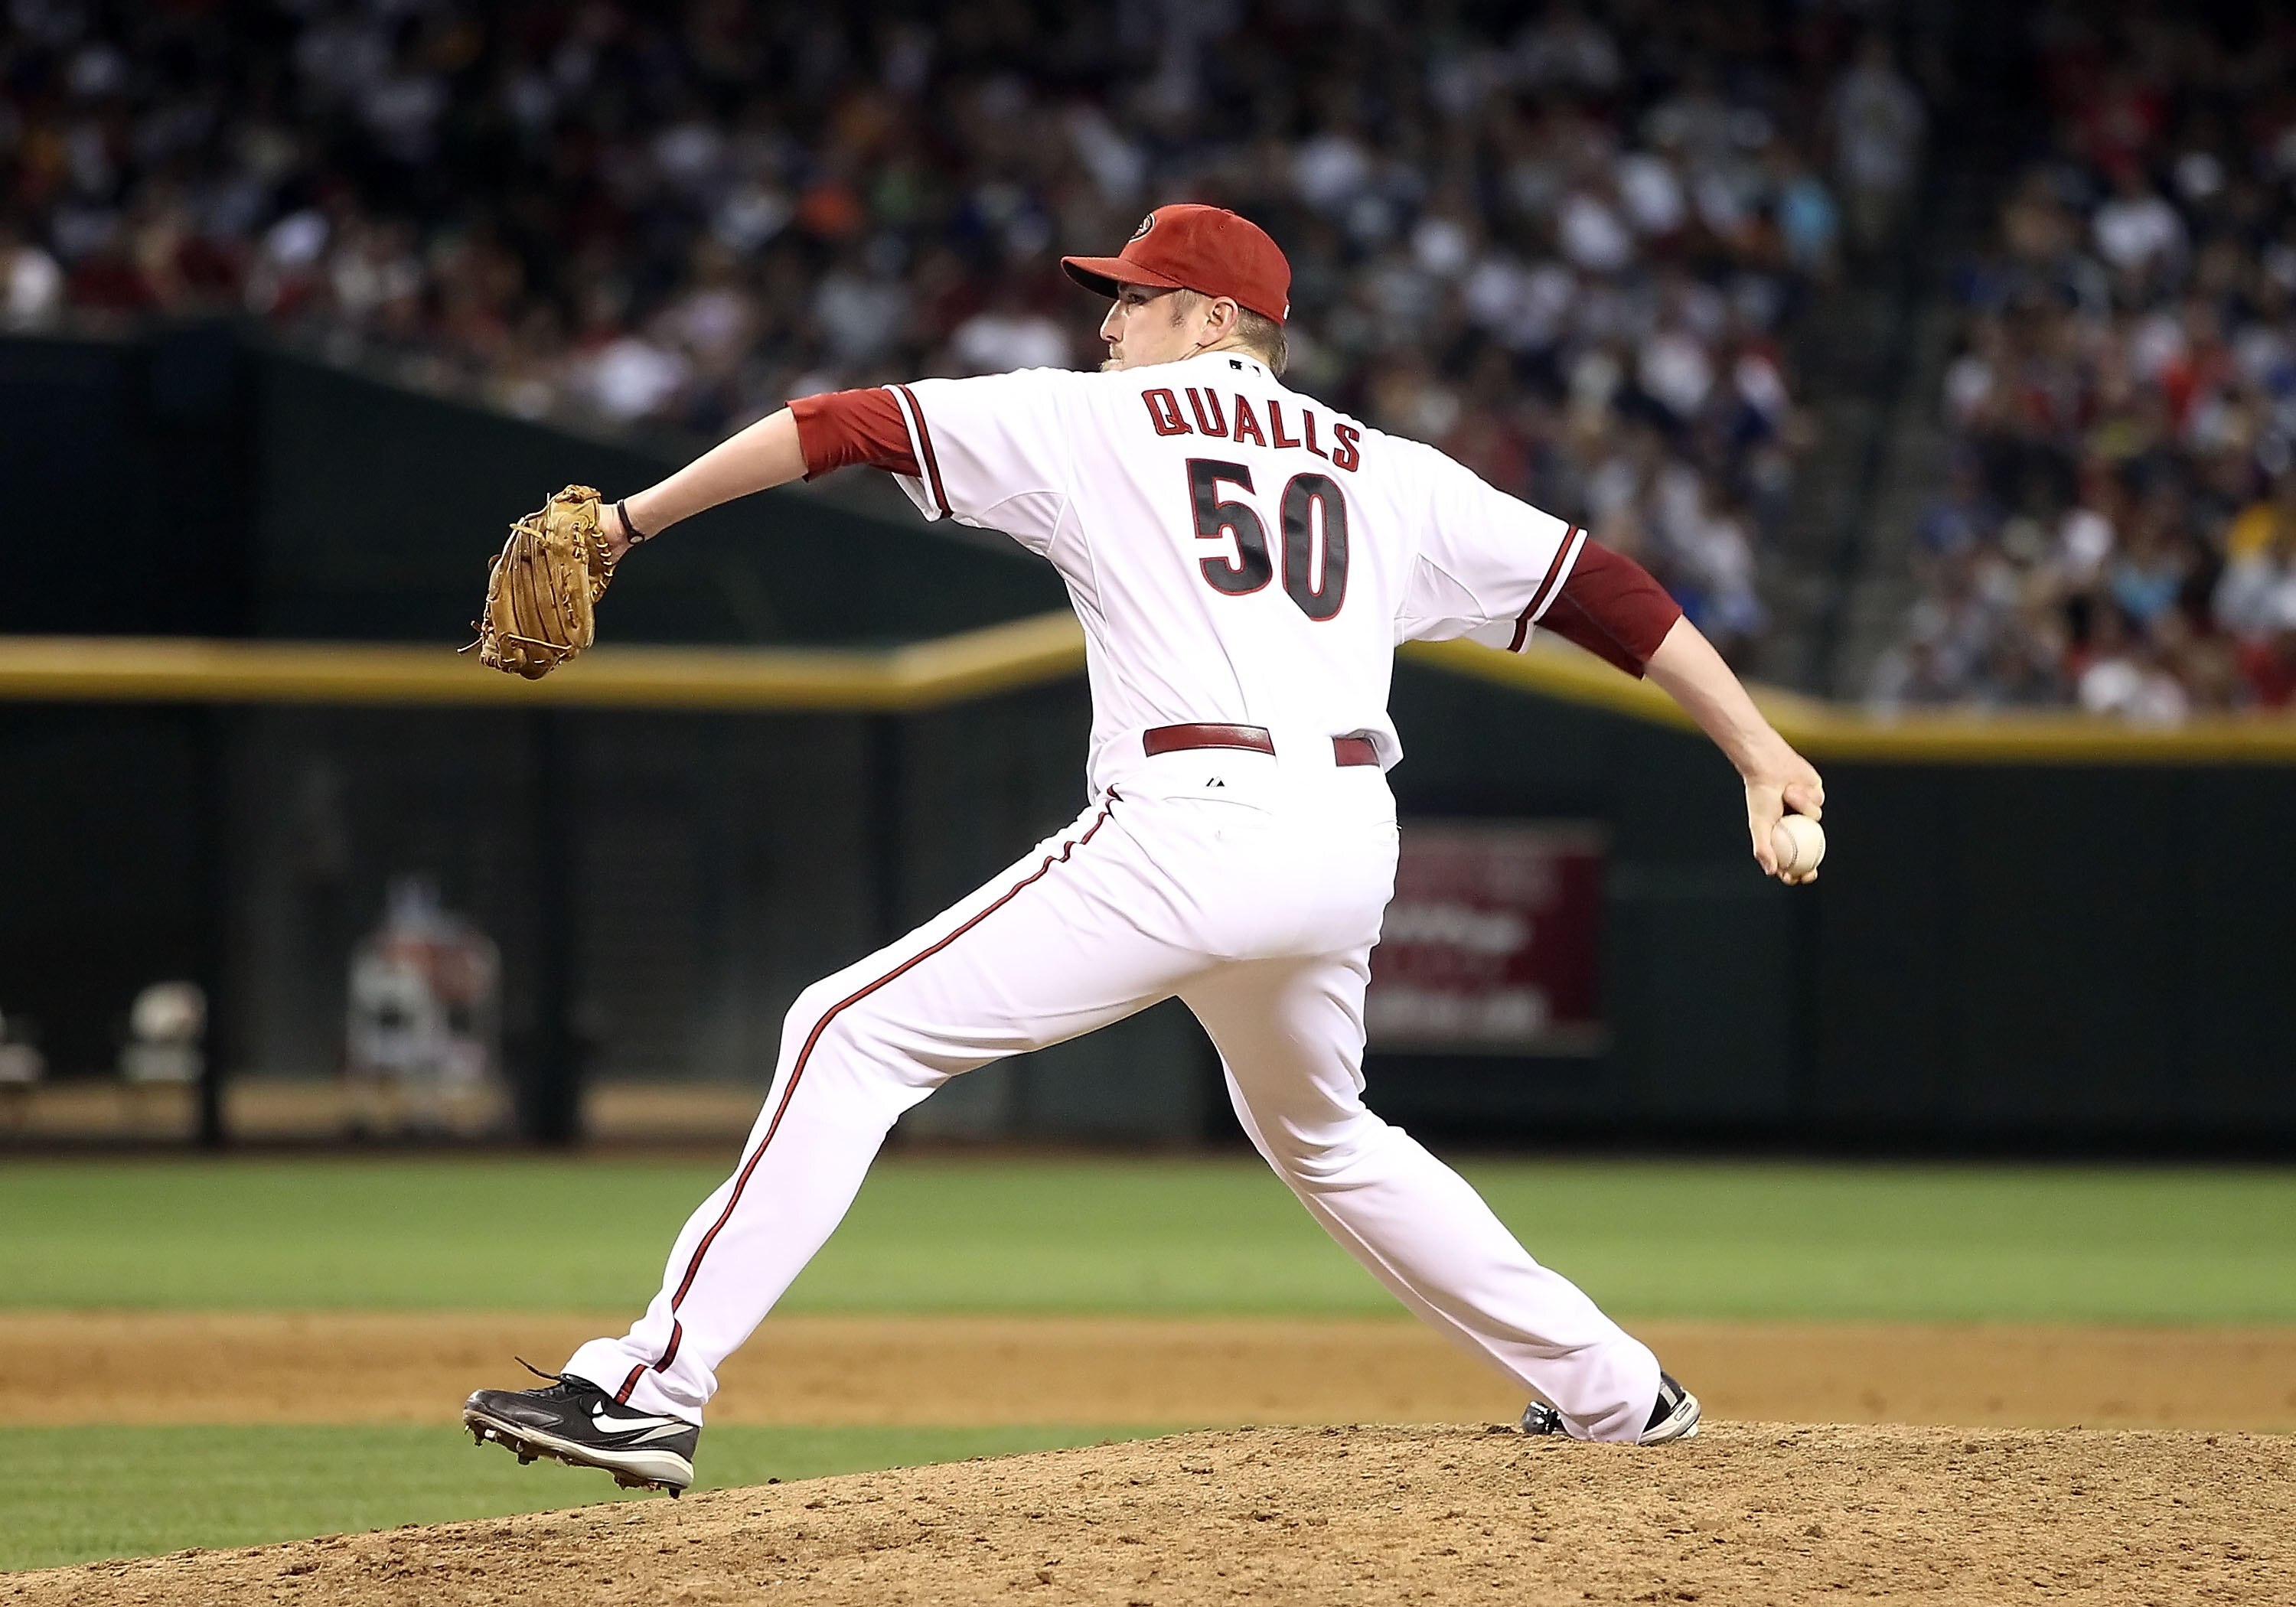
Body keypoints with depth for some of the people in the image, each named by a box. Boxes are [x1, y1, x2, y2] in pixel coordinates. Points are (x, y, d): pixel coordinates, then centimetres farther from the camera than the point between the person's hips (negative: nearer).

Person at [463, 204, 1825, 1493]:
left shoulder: (1089, 421, 11)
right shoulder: (1386, 472, 23)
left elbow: (846, 428, 8)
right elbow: (1599, 586, 19)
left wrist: (630, 519, 11)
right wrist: (1764, 753, 19)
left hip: (1195, 827, -6)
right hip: (1351, 844, 6)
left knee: (859, 1035, -4)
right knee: (1321, 1133, 33)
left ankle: (652, 1391, -16)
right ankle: (1613, 1392, 34)